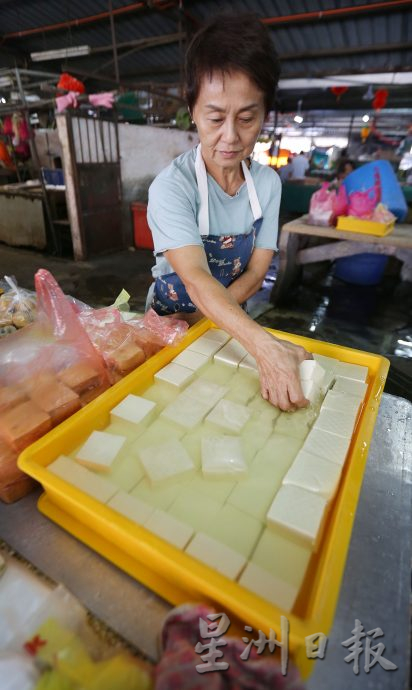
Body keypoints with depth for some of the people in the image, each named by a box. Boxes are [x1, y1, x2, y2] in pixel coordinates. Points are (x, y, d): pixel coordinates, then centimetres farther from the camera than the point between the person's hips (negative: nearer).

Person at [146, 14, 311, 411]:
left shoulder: (268, 183, -10)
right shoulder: (172, 187, -24)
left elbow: (255, 273, -10)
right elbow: (196, 280, -36)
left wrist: (193, 323, -20)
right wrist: (265, 346, -50)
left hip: (230, 322, 4)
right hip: (170, 319, -3)